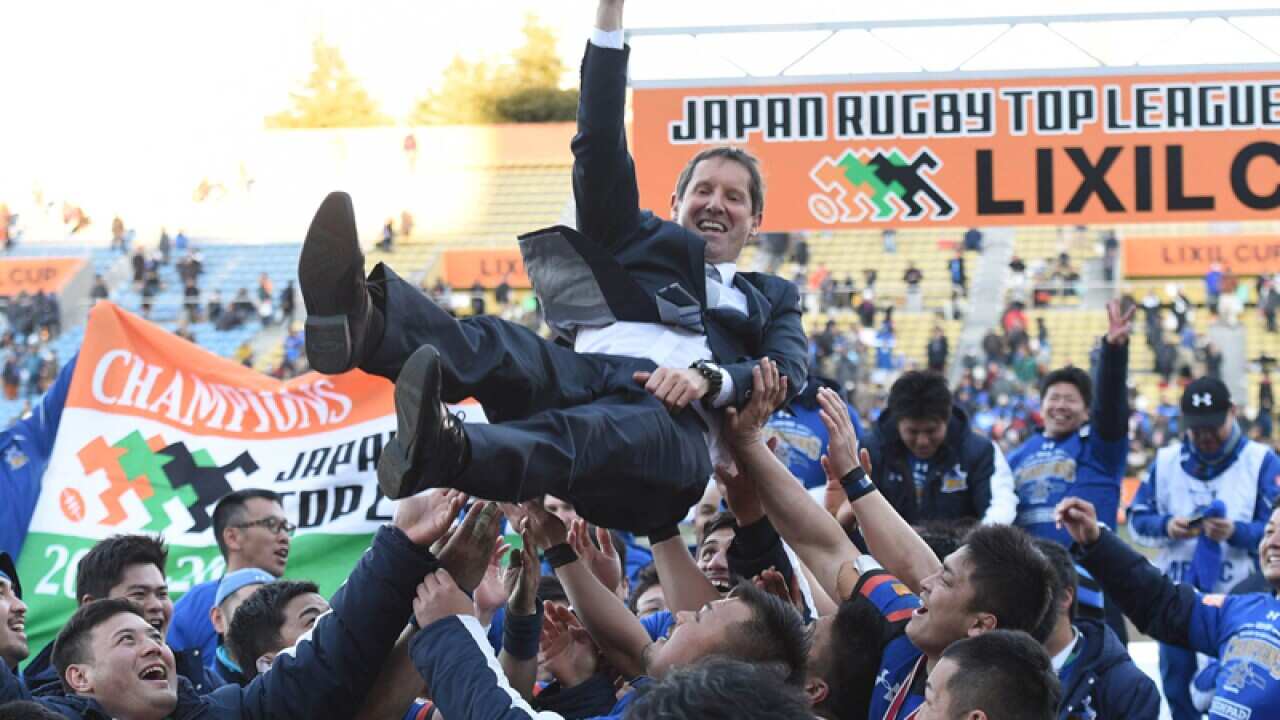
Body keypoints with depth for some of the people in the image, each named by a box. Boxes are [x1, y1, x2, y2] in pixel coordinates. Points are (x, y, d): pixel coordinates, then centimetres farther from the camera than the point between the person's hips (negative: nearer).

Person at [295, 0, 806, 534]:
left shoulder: (770, 300, 34)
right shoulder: (638, 240, 36)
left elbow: (787, 370, 12)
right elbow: (599, 149, 23)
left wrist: (710, 377, -12)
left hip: (673, 415, -4)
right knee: (501, 348, -32)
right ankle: (362, 320, -67)